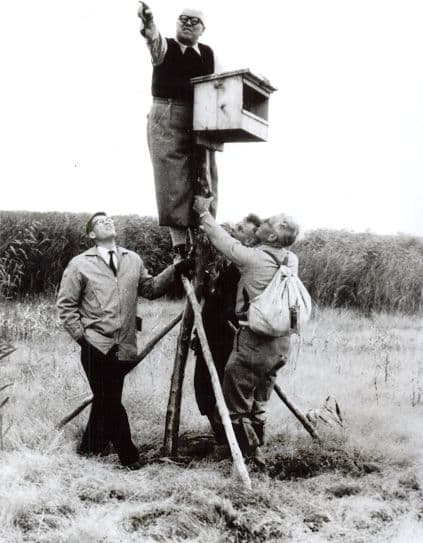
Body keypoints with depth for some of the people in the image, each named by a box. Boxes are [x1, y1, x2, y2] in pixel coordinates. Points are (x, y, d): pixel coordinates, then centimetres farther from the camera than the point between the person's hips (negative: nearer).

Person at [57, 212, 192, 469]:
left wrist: (174, 271, -3)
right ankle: (128, 455, 11)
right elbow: (66, 305, 0)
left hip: (124, 348, 4)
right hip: (96, 346, -4)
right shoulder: (79, 264, -2)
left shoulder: (133, 259, 11)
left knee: (106, 400, 14)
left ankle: (91, 446, 32)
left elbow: (149, 288, 9)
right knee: (110, 402, -2)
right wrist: (81, 335, -6)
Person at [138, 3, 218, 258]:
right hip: (167, 117, -3)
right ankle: (179, 243, -5)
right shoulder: (165, 47, 3)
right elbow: (154, 38, -19)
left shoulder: (208, 54, 14)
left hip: (199, 121, 4)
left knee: (203, 178, 2)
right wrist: (148, 22, -41)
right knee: (173, 180, -6)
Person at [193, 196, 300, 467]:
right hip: (281, 343, 7)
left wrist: (204, 213, 15)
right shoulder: (291, 260, 4)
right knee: (258, 403, 20)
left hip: (254, 341, -7)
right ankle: (257, 453, 28)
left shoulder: (253, 257, -15)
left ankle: (251, 456, 8)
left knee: (236, 406, 5)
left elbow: (223, 240, 0)